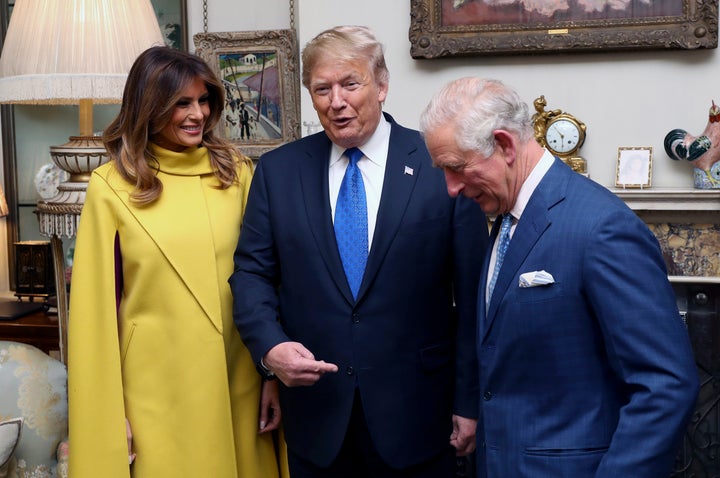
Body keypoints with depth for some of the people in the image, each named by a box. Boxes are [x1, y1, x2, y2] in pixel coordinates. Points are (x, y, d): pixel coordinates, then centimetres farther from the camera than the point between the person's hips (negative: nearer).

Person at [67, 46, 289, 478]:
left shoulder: (235, 172, 2)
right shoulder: (112, 187, -5)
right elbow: (98, 306, -4)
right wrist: (107, 415, -5)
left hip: (237, 386, 3)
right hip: (156, 391, -2)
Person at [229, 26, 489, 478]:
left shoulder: (442, 165, -5)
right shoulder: (277, 170, 3)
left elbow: (472, 295, -5)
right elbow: (252, 273, 5)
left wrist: (469, 403, -5)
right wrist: (270, 345, -14)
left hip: (416, 411, -2)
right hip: (315, 411, 2)